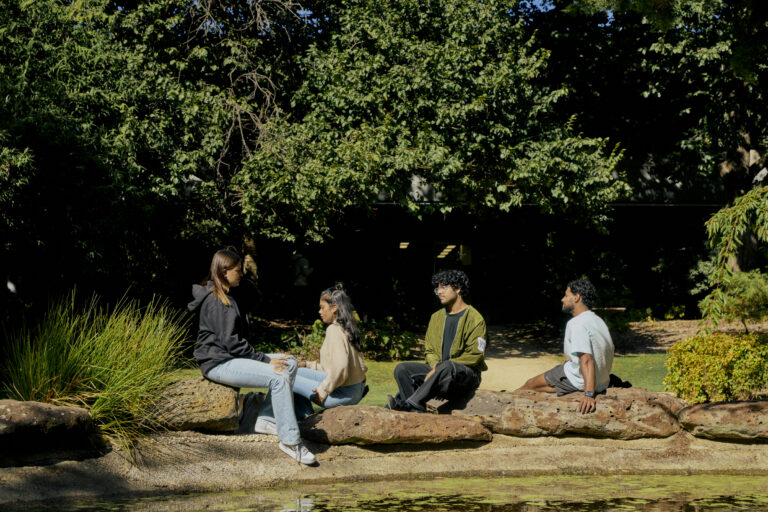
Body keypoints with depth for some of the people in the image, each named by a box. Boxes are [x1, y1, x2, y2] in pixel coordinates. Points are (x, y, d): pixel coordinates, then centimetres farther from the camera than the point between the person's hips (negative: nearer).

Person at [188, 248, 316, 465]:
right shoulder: (216, 301, -14)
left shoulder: (224, 297, 19)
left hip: (229, 357, 11)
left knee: (290, 364, 3)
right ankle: (290, 441, -24)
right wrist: (266, 361, -17)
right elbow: (230, 342, -20)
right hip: (218, 363, -11)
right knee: (278, 377, -25)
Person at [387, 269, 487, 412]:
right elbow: (429, 350, 17)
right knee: (402, 369, -13)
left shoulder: (475, 319, -4)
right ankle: (416, 412, -34)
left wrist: (440, 368, -17)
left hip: (467, 373, -7)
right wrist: (435, 366, -8)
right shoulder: (436, 317, 17)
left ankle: (411, 403, -45)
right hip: (437, 370, 7)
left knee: (447, 367, -41)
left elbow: (474, 356, -12)